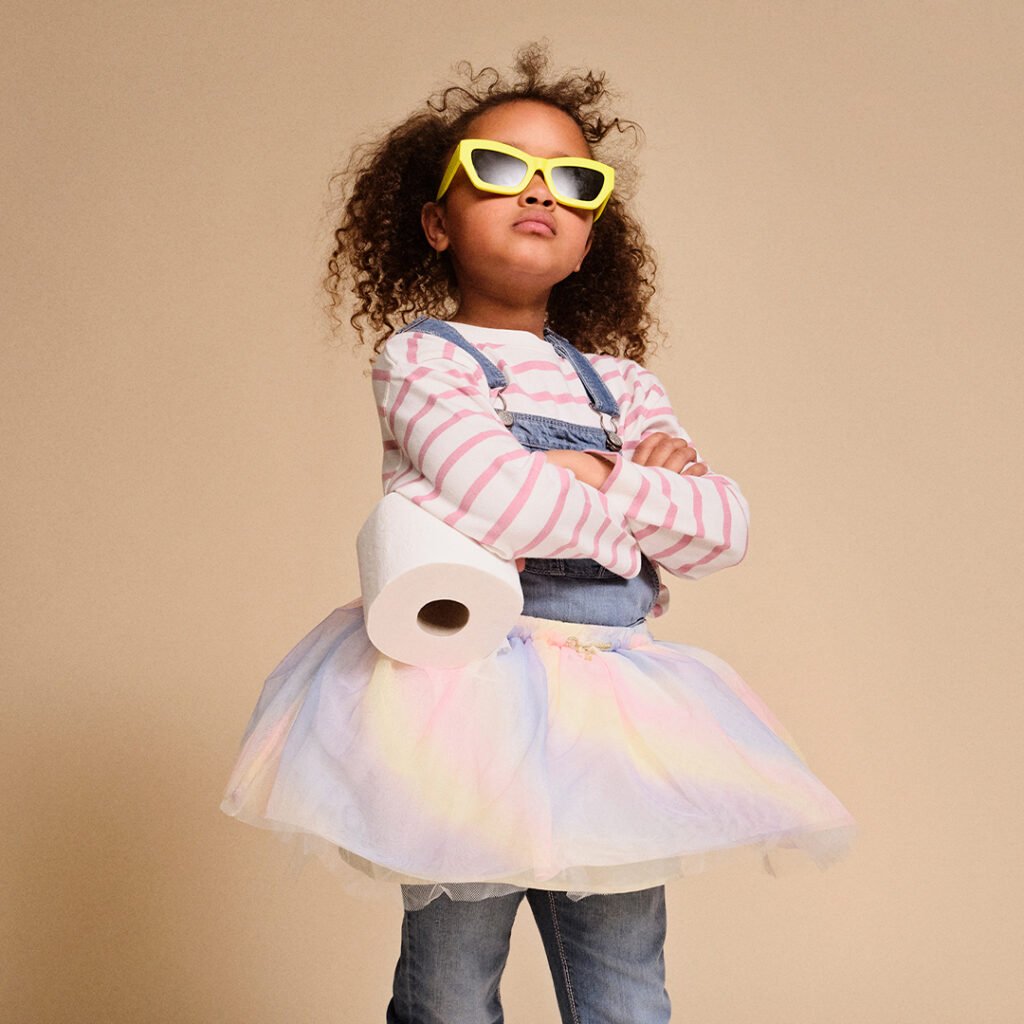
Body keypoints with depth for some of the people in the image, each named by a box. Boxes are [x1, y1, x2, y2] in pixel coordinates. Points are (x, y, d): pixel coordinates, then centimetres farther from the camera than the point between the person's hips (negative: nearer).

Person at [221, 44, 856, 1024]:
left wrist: (605, 478, -5)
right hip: (469, 681, -5)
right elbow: (501, 502, -20)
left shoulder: (619, 384, 15)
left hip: (612, 703, 5)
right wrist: (632, 514, -2)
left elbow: (724, 530, 7)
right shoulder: (422, 355, -2)